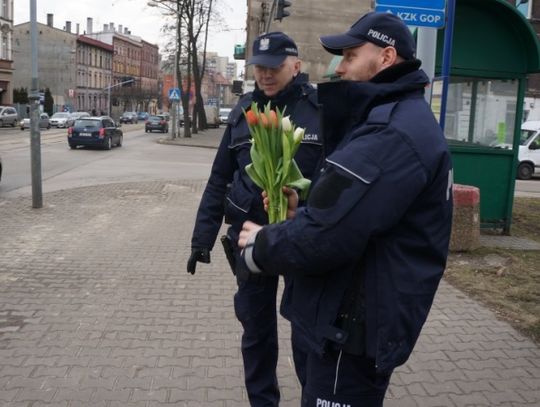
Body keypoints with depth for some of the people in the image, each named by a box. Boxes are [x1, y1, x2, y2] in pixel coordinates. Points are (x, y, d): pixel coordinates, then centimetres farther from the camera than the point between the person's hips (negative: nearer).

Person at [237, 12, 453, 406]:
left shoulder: (392, 134, -25)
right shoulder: (401, 118, 13)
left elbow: (324, 239, -31)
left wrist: (260, 247, -12)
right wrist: (304, 209, 1)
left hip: (355, 328, -10)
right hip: (368, 315, 10)